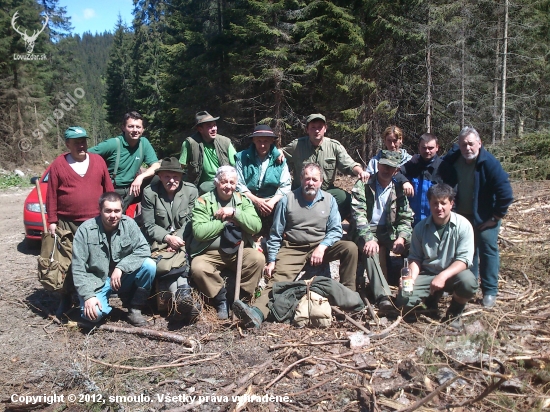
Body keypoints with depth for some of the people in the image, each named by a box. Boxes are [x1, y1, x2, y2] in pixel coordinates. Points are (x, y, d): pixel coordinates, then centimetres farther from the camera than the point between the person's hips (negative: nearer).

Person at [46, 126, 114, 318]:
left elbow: (108, 190, 6)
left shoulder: (98, 161, 4)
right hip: (68, 223, -1)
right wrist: (52, 221, -3)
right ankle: (66, 298, 20)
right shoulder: (58, 164, 0)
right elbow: (52, 195, 0)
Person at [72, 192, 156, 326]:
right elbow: (78, 267, -13)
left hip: (122, 276, 3)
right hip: (96, 281, -2)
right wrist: (88, 296, -21)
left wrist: (121, 267, -26)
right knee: (93, 314, -28)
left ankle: (135, 309, -5)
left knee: (149, 265, -23)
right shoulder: (86, 230, -15)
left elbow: (144, 249, -14)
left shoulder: (129, 224, -10)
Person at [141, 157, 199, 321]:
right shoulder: (149, 192, -5)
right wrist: (168, 238, -21)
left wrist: (177, 241, -18)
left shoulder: (191, 191, -2)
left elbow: (189, 221, -3)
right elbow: (149, 226, -5)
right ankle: (183, 295, -44)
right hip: (160, 240, -1)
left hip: (184, 241, 1)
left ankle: (181, 301, -41)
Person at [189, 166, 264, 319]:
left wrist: (234, 212, -16)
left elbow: (256, 226, -7)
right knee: (198, 268, -30)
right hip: (209, 253, -2)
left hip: (238, 251, 2)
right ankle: (221, 298, -5)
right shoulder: (203, 202, -2)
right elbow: (199, 232, -15)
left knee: (258, 258, -24)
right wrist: (225, 220, -11)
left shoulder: (243, 200, 7)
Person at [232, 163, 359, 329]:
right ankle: (258, 312, -45)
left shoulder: (329, 200, 7)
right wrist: (271, 261, -1)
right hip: (293, 249, -2)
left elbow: (335, 230, 2)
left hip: (320, 247, 2)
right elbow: (276, 234, 5)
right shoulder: (288, 200, 2)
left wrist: (322, 246, -17)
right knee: (279, 278, -26)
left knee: (350, 247, -20)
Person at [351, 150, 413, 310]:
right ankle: (383, 295, -44)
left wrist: (401, 237, -16)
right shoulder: (363, 185, -2)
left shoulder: (399, 188, 9)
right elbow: (358, 214, -15)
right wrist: (368, 238, -31)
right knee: (370, 249, -37)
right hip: (366, 231, -4)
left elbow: (406, 217, 5)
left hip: (389, 231, 4)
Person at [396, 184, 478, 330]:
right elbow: (415, 258, 1)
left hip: (453, 274, -2)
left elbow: (464, 259, -17)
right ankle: (432, 297, 17)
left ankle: (454, 313, -2)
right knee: (404, 300, -20)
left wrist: (443, 276, -32)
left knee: (469, 282, -36)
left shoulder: (463, 225, -11)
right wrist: (412, 278, -18)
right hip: (427, 274, 2)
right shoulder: (421, 227, -3)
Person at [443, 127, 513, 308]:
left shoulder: (489, 163, -22)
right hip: (462, 215, 4)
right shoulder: (452, 158, -11)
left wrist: (496, 217, -16)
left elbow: (506, 194, -22)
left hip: (484, 217, -4)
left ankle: (490, 291, 11)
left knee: (488, 250, 0)